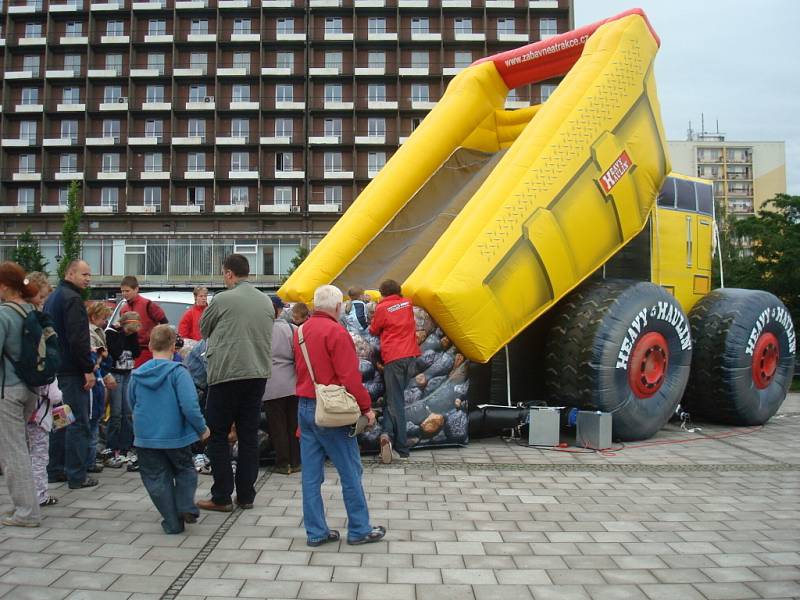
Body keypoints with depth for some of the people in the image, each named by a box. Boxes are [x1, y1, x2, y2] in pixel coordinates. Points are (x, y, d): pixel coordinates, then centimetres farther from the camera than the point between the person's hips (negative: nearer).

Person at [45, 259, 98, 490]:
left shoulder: (52, 298, 17)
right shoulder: (72, 298, -14)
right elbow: (78, 338, -22)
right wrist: (88, 369, -19)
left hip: (55, 370, 10)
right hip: (72, 371, -10)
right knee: (78, 422, -6)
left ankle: (55, 470, 22)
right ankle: (76, 476, -3)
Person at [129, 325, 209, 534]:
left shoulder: (137, 375, 0)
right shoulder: (178, 371, -15)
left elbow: (132, 404, 13)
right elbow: (189, 405, -21)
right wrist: (202, 428, -9)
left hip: (146, 438, 3)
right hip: (176, 436, -2)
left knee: (157, 479, 13)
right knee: (184, 470, 20)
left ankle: (173, 522, 15)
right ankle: (186, 507, 3)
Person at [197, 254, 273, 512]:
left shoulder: (223, 299, -9)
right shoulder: (267, 301, 6)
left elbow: (203, 329, 6)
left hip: (227, 374, -5)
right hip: (258, 374, 5)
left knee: (218, 435, 6)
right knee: (249, 435, 11)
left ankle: (221, 497, 8)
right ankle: (246, 495, 16)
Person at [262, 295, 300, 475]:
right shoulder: (290, 328, 1)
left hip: (272, 386, -2)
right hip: (292, 384, 2)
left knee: (277, 426, 5)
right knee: (293, 423, 10)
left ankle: (283, 463, 10)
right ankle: (295, 462, 16)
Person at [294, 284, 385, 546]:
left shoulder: (302, 330, 10)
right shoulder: (336, 331, -15)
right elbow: (350, 376, -17)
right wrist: (366, 407, -11)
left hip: (304, 406, 8)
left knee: (311, 473, 9)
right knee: (350, 471, 3)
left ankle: (315, 532, 16)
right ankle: (359, 530, 11)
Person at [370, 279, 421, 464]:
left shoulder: (382, 308, -2)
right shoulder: (408, 303, 11)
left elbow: (374, 331, 9)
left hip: (392, 357, -4)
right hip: (410, 355, 4)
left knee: (395, 402, -1)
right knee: (395, 399, 12)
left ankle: (402, 450, -9)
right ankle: (389, 433, -2)